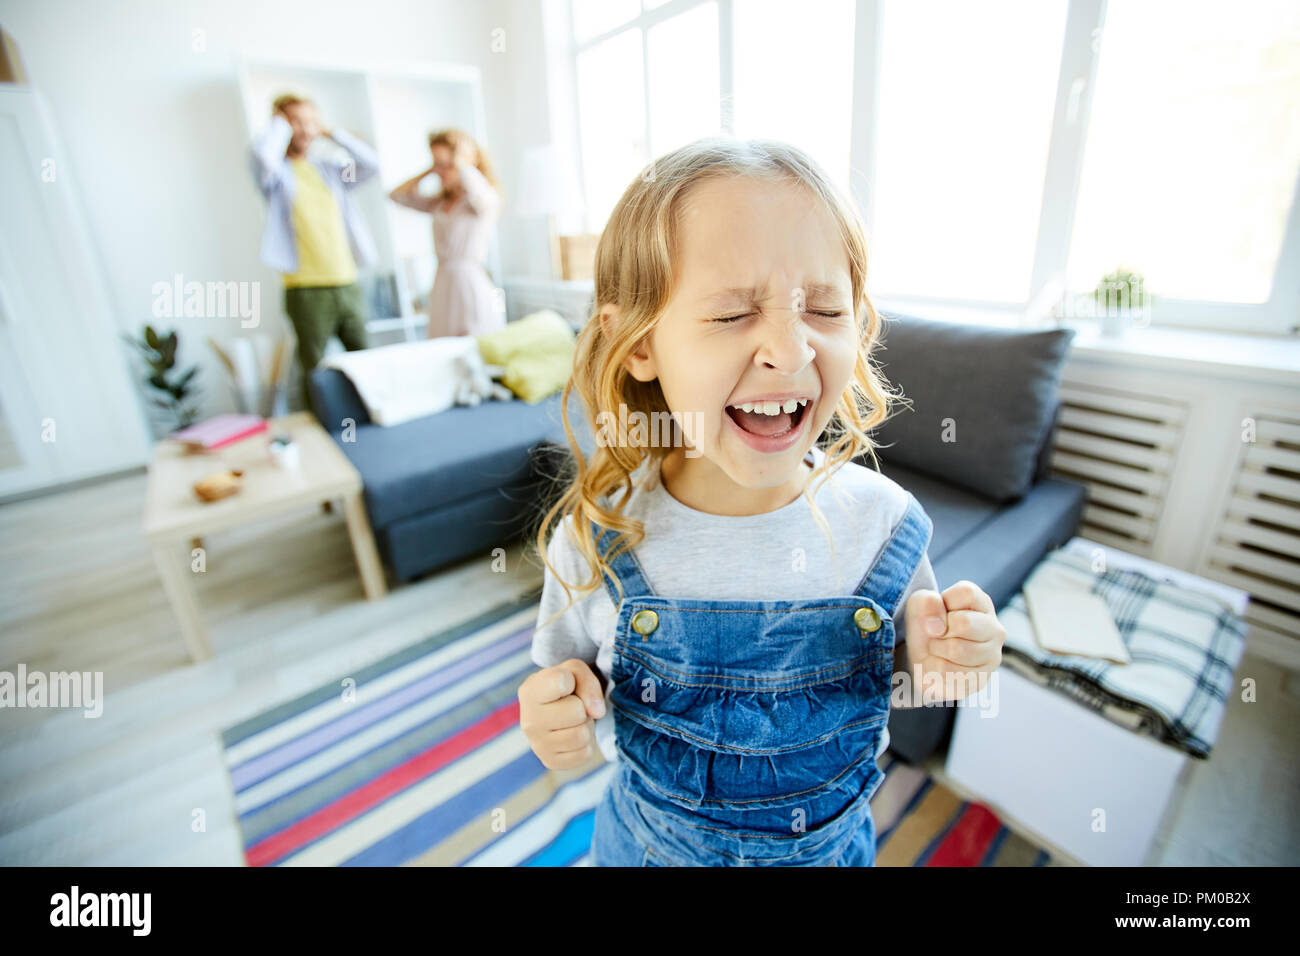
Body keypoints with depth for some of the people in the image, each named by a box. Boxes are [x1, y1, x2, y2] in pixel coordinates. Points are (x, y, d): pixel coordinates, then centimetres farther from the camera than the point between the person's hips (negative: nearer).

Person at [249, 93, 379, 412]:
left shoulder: (329, 169, 17)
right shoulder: (278, 173, 3)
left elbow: (371, 163, 6)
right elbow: (262, 154, -19)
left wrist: (331, 132, 9)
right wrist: (281, 123, -2)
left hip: (348, 286, 5)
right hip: (307, 290, -4)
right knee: (315, 373, 1)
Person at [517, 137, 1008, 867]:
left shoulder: (886, 520, -22)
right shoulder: (594, 539, -26)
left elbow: (889, 675, -2)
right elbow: (574, 713, -8)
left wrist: (928, 662, -23)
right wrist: (561, 732, -29)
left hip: (830, 844, 2)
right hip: (653, 843, 0)